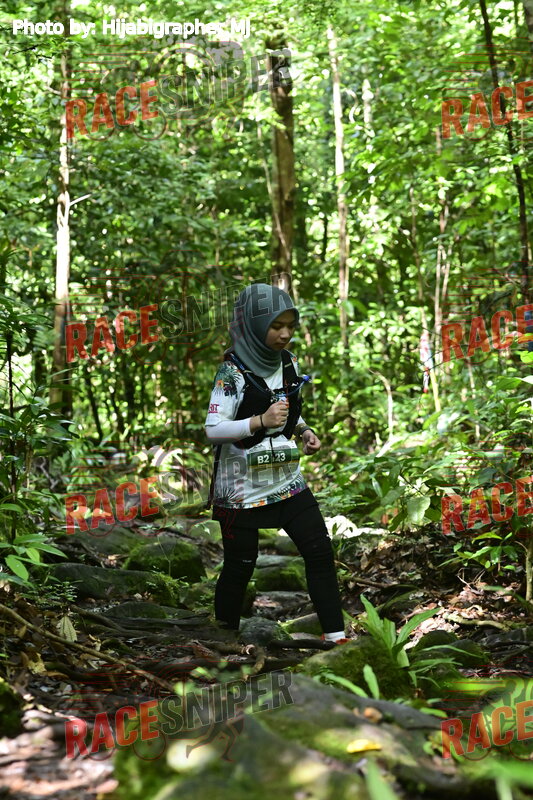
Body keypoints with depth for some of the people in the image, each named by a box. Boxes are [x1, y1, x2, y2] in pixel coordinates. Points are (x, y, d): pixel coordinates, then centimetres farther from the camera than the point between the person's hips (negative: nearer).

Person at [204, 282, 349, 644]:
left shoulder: (290, 364, 4)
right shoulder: (233, 372, -15)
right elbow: (213, 430, -17)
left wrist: (304, 431, 1)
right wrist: (260, 421, -29)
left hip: (287, 479, 6)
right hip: (242, 485, -6)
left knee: (319, 550, -1)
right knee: (240, 564, 4)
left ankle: (335, 634, 6)